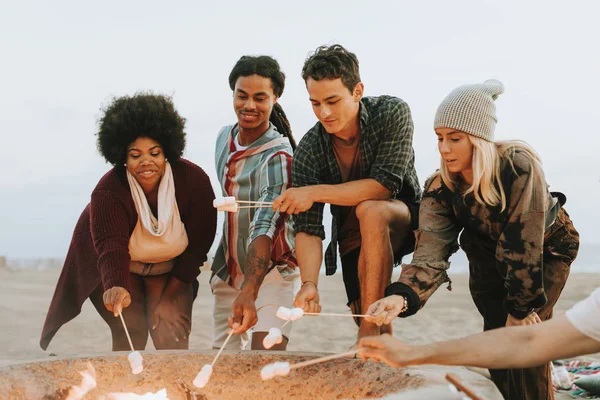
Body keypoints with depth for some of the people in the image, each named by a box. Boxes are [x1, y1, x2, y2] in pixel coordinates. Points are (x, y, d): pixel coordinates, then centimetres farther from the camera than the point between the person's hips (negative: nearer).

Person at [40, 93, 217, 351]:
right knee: (131, 331, -15)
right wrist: (116, 287, -63)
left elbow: (200, 242, -16)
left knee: (172, 332, -12)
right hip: (116, 268, -1)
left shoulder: (194, 180, -25)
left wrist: (173, 289, -15)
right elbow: (111, 246, -44)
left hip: (169, 267, 2)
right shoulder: (107, 192, -31)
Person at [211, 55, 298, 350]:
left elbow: (265, 225, -34)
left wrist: (249, 292, -46)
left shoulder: (278, 155, -22)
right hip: (228, 267, 7)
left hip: (270, 268, -6)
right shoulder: (225, 138, 1)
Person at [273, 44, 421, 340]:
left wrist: (315, 192, -29)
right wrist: (309, 283, -36)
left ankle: (374, 328, -30)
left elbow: (385, 185, -29)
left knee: (370, 211, -35)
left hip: (406, 221, -4)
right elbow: (307, 227, -18)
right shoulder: (309, 150, -15)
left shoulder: (392, 113, -20)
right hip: (353, 240, 4)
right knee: (365, 319, -4)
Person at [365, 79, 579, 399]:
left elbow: (523, 245, -31)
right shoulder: (439, 188, -25)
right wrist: (400, 297, -52)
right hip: (488, 256, 4)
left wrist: (523, 307, -22)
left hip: (547, 249, -3)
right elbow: (430, 256, -33)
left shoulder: (519, 166, -38)